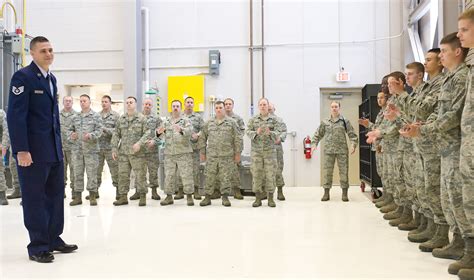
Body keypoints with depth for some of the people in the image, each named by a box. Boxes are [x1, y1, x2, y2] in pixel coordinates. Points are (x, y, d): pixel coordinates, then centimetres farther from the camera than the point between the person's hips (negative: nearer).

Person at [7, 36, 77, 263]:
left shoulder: (51, 78, 15)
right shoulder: (23, 77, -10)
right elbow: (15, 116, -15)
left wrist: (59, 144, 16)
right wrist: (21, 150, -21)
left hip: (54, 149, 8)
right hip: (33, 151, -8)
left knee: (55, 195, 12)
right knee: (34, 198, 1)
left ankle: (53, 239, 23)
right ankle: (38, 246, 10)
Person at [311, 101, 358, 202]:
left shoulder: (345, 121, 5)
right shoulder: (325, 122, 10)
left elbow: (352, 135, 3)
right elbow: (318, 134, 15)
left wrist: (353, 145, -10)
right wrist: (314, 144, 3)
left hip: (342, 150, -1)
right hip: (328, 151, 1)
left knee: (344, 171, 0)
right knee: (327, 171, 1)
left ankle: (344, 193, 9)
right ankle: (326, 193, 8)